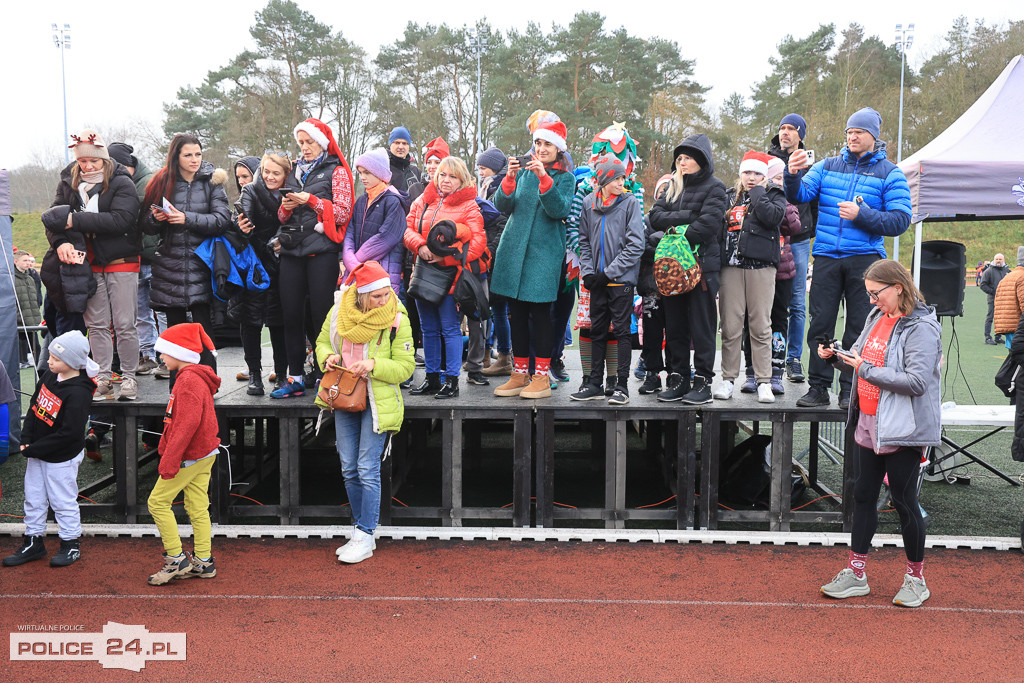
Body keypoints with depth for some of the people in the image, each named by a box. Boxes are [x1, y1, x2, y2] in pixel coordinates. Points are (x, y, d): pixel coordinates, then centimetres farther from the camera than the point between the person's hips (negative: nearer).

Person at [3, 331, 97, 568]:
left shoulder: (78, 393, -27)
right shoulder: (49, 375, -3)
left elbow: (70, 433, -25)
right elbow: (34, 405, 8)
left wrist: (34, 449, -19)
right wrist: (26, 439, -3)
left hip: (61, 459, -8)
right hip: (35, 452, 8)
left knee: (62, 501, 7)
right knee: (33, 497, 17)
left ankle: (71, 544, 24)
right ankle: (33, 542, 33)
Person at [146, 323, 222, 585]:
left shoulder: (189, 380, -18)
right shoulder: (195, 377, 15)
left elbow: (187, 424, -25)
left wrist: (169, 460, -23)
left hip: (189, 456, -10)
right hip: (204, 455, 10)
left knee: (158, 501, -1)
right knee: (197, 507, 11)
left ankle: (176, 560, 2)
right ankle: (202, 562, 16)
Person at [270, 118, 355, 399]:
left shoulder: (337, 171, 5)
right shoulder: (295, 171, 20)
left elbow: (342, 213, -5)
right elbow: (283, 217, 21)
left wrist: (310, 200, -13)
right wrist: (286, 207, -1)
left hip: (321, 251, -5)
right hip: (292, 251, 5)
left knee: (320, 314, -6)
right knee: (291, 315, 2)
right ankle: (295, 378, 8)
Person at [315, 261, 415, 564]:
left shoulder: (397, 319, -12)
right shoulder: (339, 311, -1)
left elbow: (405, 367, -9)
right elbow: (322, 342, 15)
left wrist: (374, 364, -24)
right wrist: (327, 357, -7)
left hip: (377, 401, -5)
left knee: (368, 469, -7)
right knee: (349, 470, 9)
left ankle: (365, 538, 3)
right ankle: (360, 531, 23)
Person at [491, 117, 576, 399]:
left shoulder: (565, 177, 2)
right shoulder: (524, 172, 11)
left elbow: (559, 210, -15)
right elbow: (503, 206, 0)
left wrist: (544, 179, -25)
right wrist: (510, 178, -16)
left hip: (545, 252, -4)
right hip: (514, 249, 4)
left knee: (540, 312, -4)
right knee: (517, 313, 7)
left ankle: (541, 378, 5)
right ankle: (519, 374, 16)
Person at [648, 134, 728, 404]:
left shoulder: (714, 187, 0)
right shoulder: (673, 186, 18)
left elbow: (708, 224, -14)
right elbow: (656, 216, 5)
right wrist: (685, 217, -9)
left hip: (702, 265, -6)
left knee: (702, 326, -2)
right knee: (674, 326, 7)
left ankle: (702, 381, 4)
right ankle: (678, 379, 14)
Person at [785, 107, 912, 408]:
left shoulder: (889, 173, 6)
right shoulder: (827, 166, 13)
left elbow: (900, 220, -2)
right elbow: (800, 195, 2)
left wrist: (861, 215, -14)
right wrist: (793, 175, -19)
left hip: (864, 259, -1)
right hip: (826, 256, 2)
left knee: (859, 327, 2)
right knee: (820, 324, -1)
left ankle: (850, 389, 10)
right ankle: (818, 387, 6)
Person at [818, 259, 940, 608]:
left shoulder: (921, 328, -15)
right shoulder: (877, 317, 9)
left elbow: (917, 382, -24)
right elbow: (861, 365, 18)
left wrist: (868, 369, -22)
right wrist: (836, 357, -1)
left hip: (902, 431, -8)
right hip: (868, 424, 8)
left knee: (904, 501, 2)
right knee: (863, 497, 12)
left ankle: (916, 579, 19)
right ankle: (855, 573, 22)